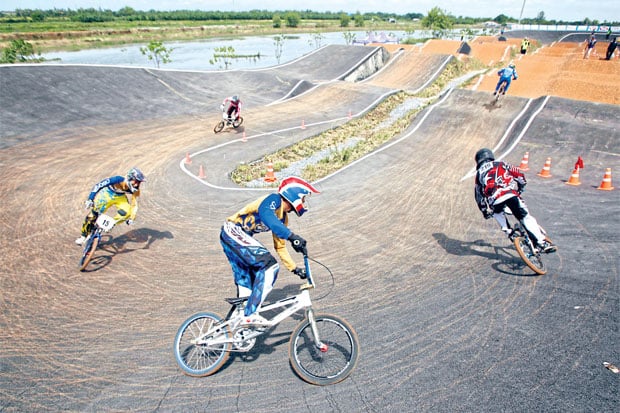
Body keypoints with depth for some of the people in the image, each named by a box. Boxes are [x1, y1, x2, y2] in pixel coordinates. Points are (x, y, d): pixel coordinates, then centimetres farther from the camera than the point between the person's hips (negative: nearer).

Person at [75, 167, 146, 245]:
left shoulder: (135, 190, -25)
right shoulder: (118, 179, -38)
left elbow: (134, 204, -14)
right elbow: (98, 186, -32)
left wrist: (131, 218, -21)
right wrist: (90, 199, -35)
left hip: (119, 197, 3)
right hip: (107, 194, -2)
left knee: (126, 212, -25)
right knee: (93, 215, -5)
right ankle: (84, 235, 19)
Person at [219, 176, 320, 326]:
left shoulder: (283, 217, 13)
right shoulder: (274, 200, -14)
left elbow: (280, 247, 18)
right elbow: (266, 215, -38)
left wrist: (294, 268, 12)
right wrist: (292, 236, -46)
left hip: (230, 236, 10)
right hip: (233, 231, -10)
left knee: (246, 283, 14)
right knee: (269, 265, -17)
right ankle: (250, 314, -15)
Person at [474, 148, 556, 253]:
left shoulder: (479, 173, 28)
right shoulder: (501, 164, 27)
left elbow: (479, 196, 30)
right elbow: (519, 174, 21)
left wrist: (485, 211, 39)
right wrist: (520, 187, 38)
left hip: (495, 199, 1)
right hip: (510, 194, -1)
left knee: (496, 212, 33)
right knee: (526, 217, 4)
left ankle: (507, 231, 19)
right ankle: (541, 242, -5)